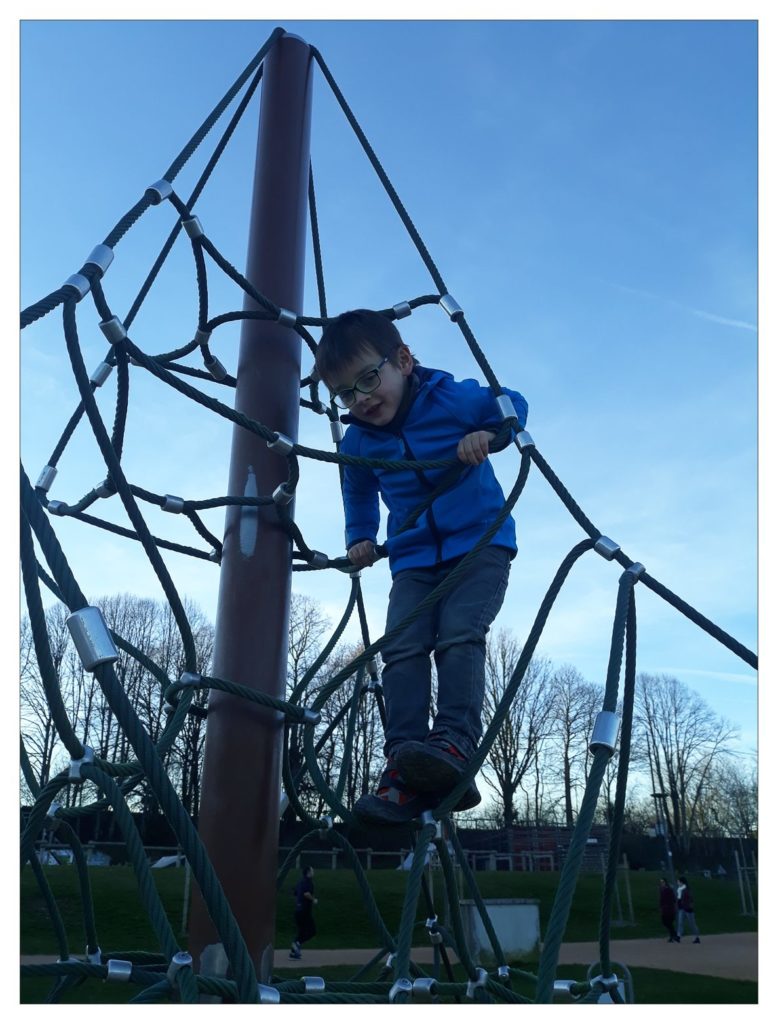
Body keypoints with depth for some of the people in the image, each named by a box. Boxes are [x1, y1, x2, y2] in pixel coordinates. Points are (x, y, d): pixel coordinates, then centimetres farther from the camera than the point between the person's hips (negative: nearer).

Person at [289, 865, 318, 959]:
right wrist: (314, 900, -10)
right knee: (312, 930, -2)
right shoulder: (308, 881, -10)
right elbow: (306, 893, -25)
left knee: (299, 931, 13)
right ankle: (298, 943, -18)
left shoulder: (300, 882, 17)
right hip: (305, 910, -9)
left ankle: (293, 953, 10)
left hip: (298, 909, 9)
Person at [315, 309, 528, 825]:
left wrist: (487, 433, -18)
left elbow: (514, 405, 2)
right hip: (414, 559, 4)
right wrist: (360, 537, 12)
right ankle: (405, 772, -17)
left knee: (459, 636, -25)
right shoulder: (358, 442, 3)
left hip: (481, 543, -3)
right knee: (402, 650, -14)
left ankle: (456, 744, -27)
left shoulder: (454, 398, -10)